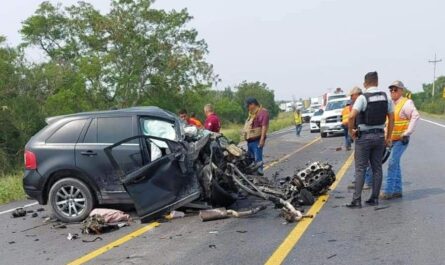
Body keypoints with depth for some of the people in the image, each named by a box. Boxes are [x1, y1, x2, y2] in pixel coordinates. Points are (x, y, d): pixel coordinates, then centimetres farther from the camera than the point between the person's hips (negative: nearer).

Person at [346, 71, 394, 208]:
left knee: (360, 169, -1)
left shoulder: (363, 97, -13)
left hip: (364, 136, -5)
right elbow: (391, 118, 7)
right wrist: (388, 137, 13)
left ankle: (357, 200, -2)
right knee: (377, 168, 11)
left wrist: (351, 131, -10)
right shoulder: (385, 97, 4)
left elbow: (352, 116, -25)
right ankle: (374, 198, 15)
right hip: (379, 136, 5)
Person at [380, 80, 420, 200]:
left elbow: (415, 116, -23)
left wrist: (407, 133, -23)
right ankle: (397, 190, 20)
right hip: (392, 139, 8)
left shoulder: (406, 103, -11)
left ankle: (388, 191, -12)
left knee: (392, 163, -14)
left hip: (401, 140, -8)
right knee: (395, 164, 12)